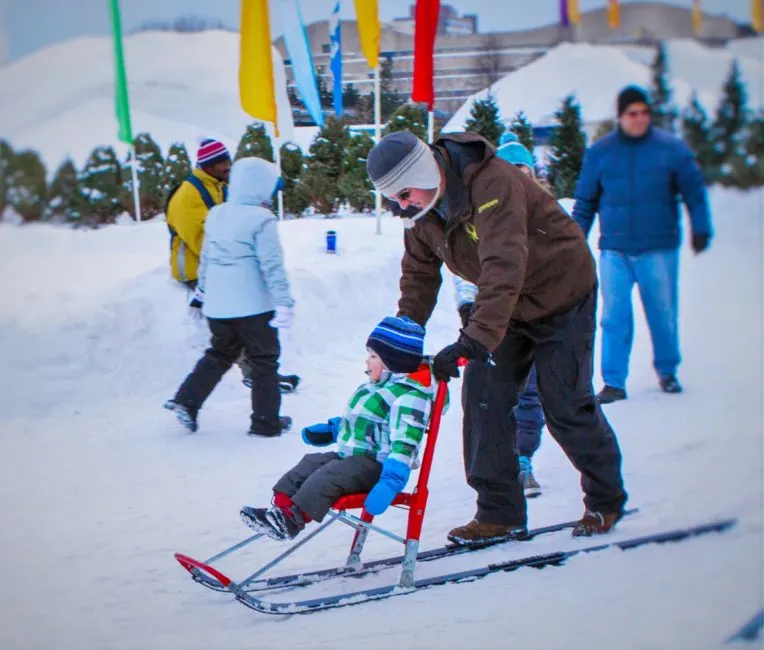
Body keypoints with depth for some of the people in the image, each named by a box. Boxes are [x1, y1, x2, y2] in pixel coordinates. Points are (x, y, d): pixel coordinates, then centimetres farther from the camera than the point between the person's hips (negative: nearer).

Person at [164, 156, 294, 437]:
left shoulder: (215, 215, 7)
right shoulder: (261, 220, -16)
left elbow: (206, 258, 16)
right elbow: (273, 266, -17)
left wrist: (201, 291, 26)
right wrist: (285, 303, -14)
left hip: (217, 305, 7)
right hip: (253, 306, -7)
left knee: (220, 353, 22)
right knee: (264, 361, 7)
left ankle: (187, 400, 9)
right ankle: (266, 421, 11)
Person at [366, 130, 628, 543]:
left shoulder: (492, 183, -33)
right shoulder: (421, 211, -7)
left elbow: (504, 266, -42)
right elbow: (420, 273, 5)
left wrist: (476, 337, -50)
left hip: (561, 295, -7)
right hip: (505, 305, 7)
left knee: (565, 406, -5)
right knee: (483, 398, -5)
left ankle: (605, 501, 16)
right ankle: (499, 514, 1)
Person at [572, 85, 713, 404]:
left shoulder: (671, 148, -1)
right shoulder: (599, 153, 4)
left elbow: (694, 191, 4)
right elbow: (585, 201, 12)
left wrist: (700, 228, -6)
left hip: (659, 249, -1)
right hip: (614, 250, 1)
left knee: (663, 313, 6)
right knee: (614, 317, -3)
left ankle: (667, 371, 27)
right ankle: (613, 382, 4)